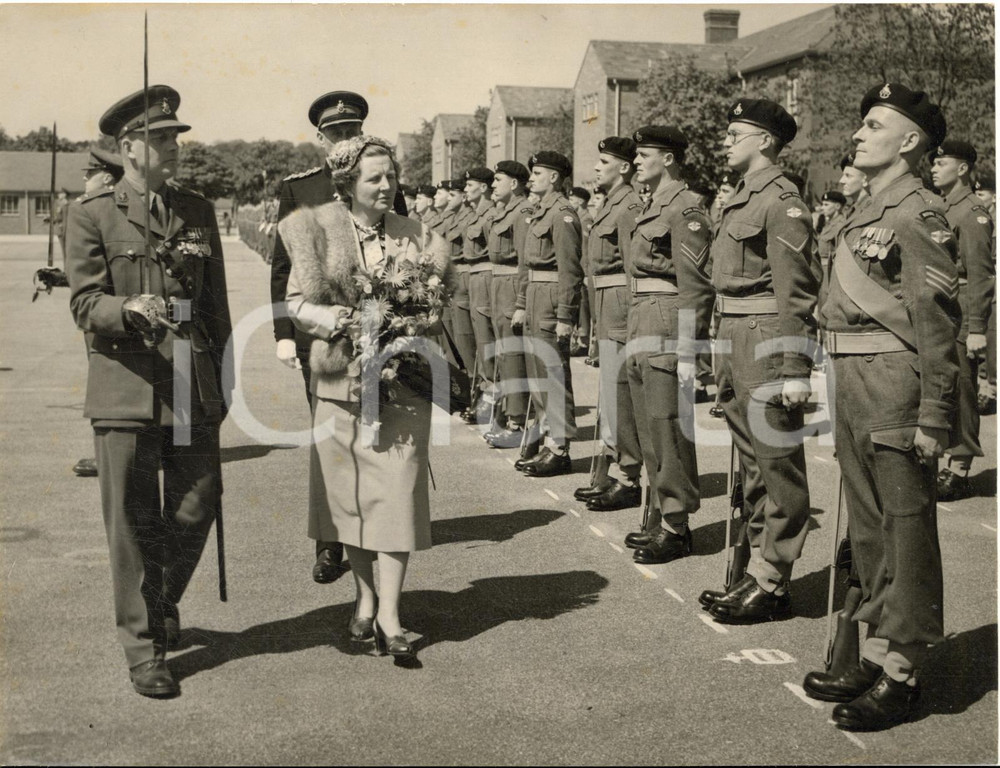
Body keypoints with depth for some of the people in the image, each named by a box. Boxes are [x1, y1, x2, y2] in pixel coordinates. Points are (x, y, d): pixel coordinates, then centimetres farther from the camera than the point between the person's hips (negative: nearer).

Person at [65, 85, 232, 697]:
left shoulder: (200, 212, 13)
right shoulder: (93, 215, 1)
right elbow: (85, 303, -5)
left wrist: (222, 378, 16)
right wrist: (130, 308, -26)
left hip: (194, 389, 4)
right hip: (127, 388, -4)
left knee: (197, 509, 5)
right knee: (134, 523, 2)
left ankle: (164, 599, 34)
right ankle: (144, 648, 15)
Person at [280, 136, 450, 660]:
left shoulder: (414, 235, 7)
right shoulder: (317, 230, 2)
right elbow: (297, 301, -1)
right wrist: (329, 318, -19)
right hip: (341, 378, 0)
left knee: (397, 489, -4)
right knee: (348, 490, 8)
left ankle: (389, 613, 1)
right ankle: (365, 597, 26)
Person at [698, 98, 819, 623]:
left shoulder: (781, 201, -12)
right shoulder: (741, 199, 16)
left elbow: (798, 294, -18)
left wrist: (795, 371, -21)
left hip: (766, 342, -10)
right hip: (734, 342, 10)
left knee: (777, 464, -1)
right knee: (752, 466, 15)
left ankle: (773, 584, 6)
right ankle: (758, 569, 26)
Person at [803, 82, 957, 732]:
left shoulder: (918, 214, -12)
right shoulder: (869, 210, 16)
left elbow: (938, 320, -17)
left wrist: (933, 417, -19)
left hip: (897, 387, -9)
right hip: (855, 387, 9)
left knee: (907, 530, 0)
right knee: (869, 529, 15)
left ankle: (903, 676, 10)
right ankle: (878, 655, 27)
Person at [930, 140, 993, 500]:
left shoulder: (973, 212, -11)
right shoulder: (941, 209, 16)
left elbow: (980, 275, -16)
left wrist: (976, 329, -20)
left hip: (961, 314, -9)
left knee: (960, 391, -4)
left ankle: (960, 474, 2)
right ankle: (954, 465, 22)